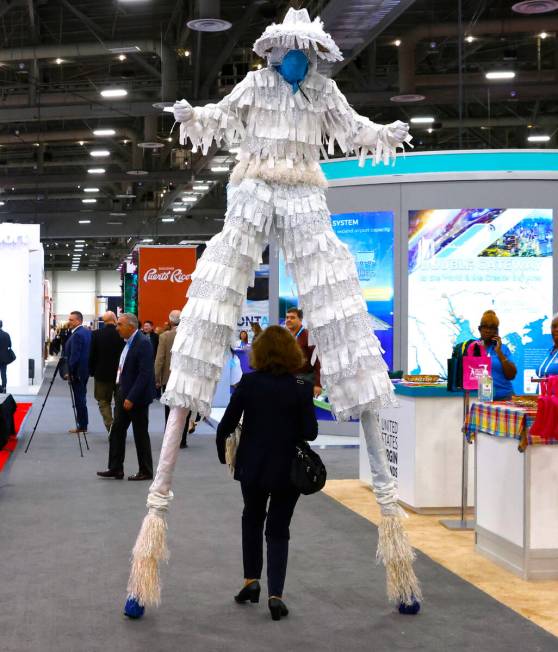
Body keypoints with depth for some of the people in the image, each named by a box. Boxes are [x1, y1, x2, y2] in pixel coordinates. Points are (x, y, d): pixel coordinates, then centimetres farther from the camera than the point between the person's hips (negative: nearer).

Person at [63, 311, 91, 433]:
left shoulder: (77, 335, -18)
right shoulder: (88, 332, 10)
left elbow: (74, 356, -21)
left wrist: (69, 372, -17)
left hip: (77, 371, -9)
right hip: (85, 370, 9)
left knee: (79, 398, -3)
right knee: (81, 397, 15)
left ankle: (81, 426, 1)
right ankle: (82, 424, 19)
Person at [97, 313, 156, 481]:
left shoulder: (143, 343, -18)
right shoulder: (128, 342, 10)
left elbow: (145, 374, -23)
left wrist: (132, 398, -23)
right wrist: (122, 393, 12)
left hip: (137, 397, -9)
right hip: (123, 392, 9)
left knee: (140, 434, 2)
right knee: (117, 430, 9)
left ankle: (146, 471, 13)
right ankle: (115, 469, 15)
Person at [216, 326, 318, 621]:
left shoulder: (249, 383, -10)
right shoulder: (301, 388, -11)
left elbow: (227, 424, -8)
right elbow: (310, 432, -11)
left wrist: (222, 452, 9)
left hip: (252, 465, 1)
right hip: (288, 468, -1)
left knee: (252, 519, 25)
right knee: (278, 529, 9)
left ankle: (251, 580, 22)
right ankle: (275, 594, 0)